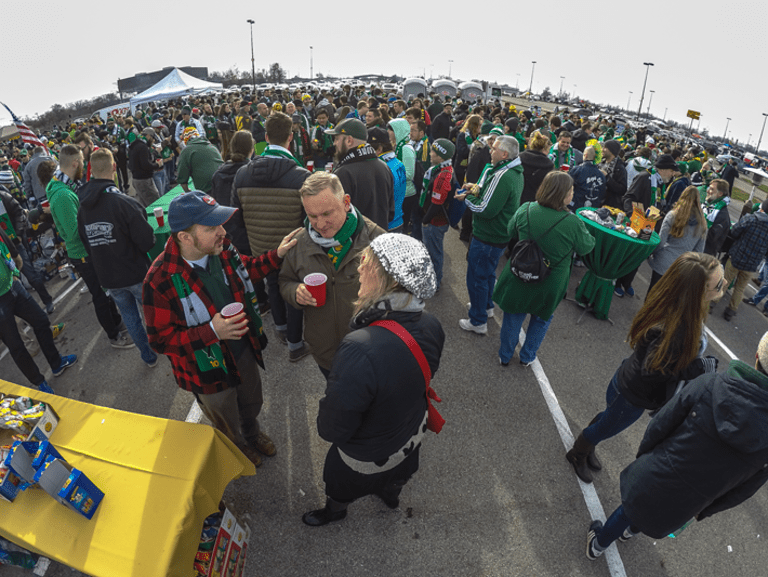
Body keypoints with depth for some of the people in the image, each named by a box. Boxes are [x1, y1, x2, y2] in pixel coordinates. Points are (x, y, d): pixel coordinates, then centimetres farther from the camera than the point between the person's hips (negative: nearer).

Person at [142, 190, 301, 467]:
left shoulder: (220, 247, -17)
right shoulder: (160, 280, -33)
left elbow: (244, 269, 6)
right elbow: (160, 340, -24)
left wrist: (276, 255, -9)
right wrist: (212, 331, -37)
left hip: (243, 349, 5)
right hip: (208, 370, -5)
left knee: (252, 402, 33)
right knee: (228, 424, 25)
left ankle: (253, 433, 67)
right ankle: (238, 449, 60)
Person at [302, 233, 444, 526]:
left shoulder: (361, 351, -47)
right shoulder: (431, 326, -24)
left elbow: (332, 429, -33)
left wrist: (324, 421, -11)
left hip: (368, 456, -5)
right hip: (412, 436, 5)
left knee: (339, 484, 31)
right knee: (398, 473, 39)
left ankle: (334, 511, 63)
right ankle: (391, 496, 71)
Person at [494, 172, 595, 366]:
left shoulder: (525, 210, -16)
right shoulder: (573, 223, -23)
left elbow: (511, 232, 3)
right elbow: (586, 247, -5)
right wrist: (583, 229, 12)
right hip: (550, 284, -1)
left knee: (513, 316, 20)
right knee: (541, 318, 24)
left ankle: (505, 356, 37)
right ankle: (527, 357, 39)